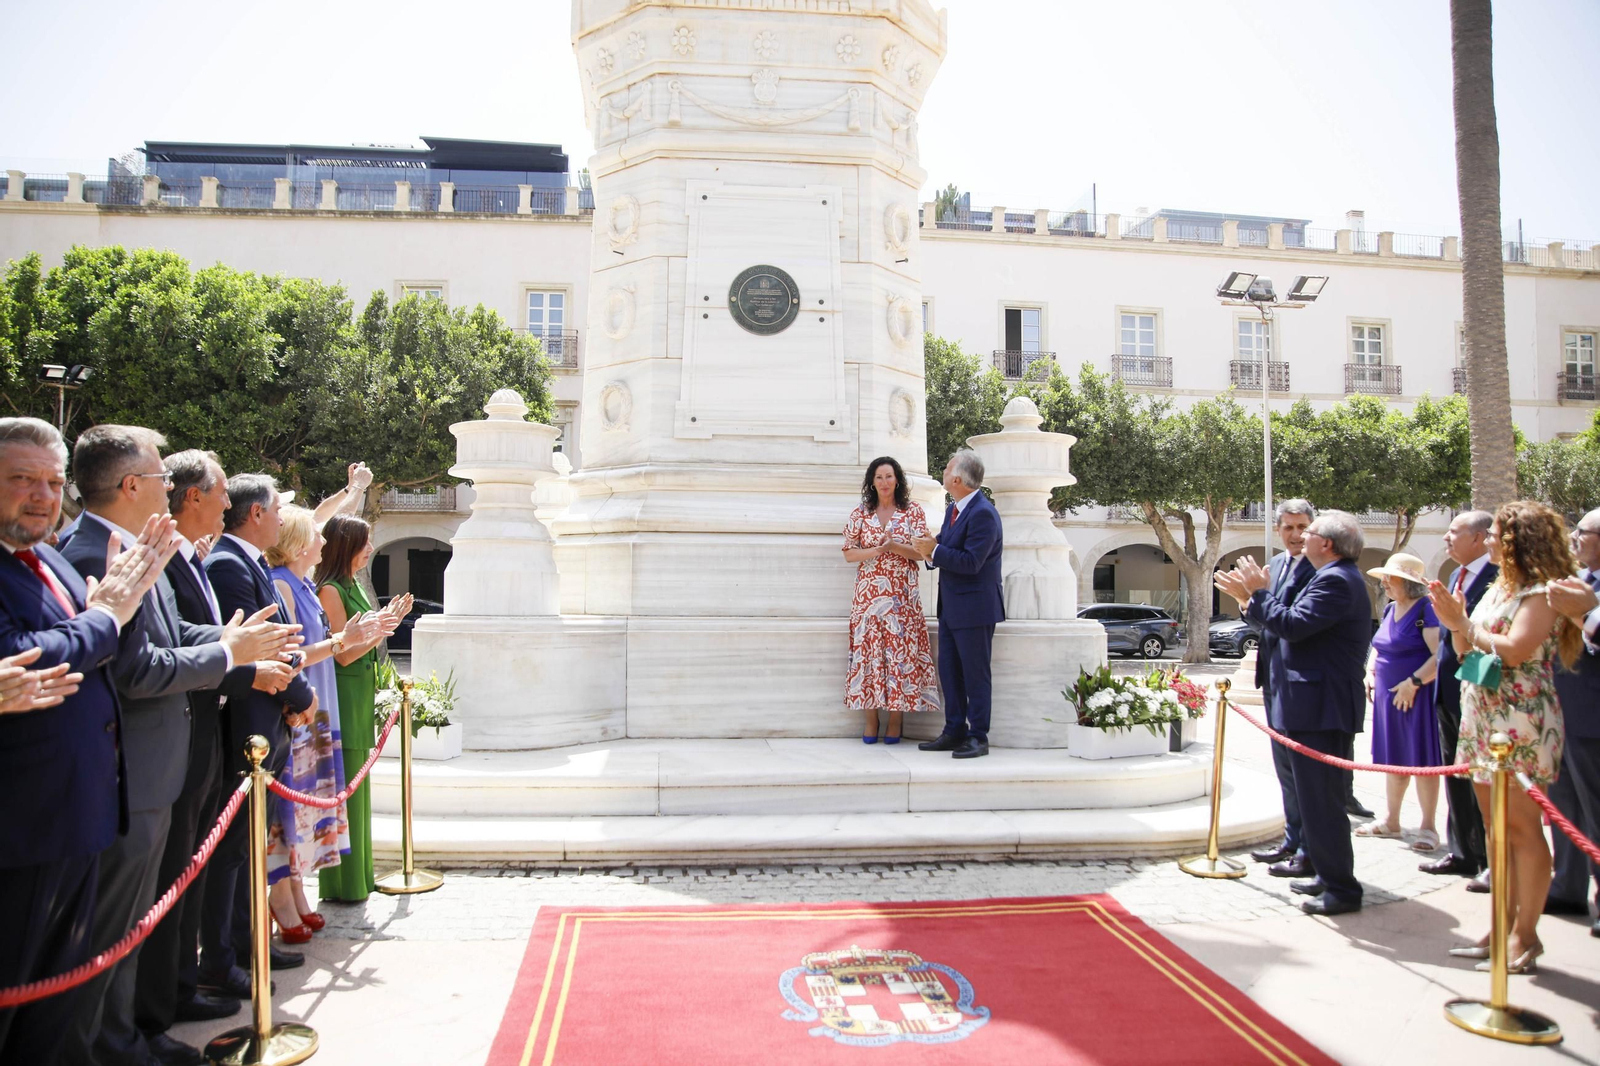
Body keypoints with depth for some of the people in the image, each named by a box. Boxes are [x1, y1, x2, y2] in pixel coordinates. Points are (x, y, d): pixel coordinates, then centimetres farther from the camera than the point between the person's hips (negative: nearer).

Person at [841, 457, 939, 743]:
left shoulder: (914, 512, 5)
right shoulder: (860, 515, 7)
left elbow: (922, 552, -1)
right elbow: (849, 553, 4)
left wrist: (894, 546, -16)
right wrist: (876, 550, -13)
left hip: (903, 596, -1)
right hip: (869, 595, 1)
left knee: (901, 652, -2)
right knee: (868, 651, -1)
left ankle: (895, 721, 7)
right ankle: (870, 721, 8)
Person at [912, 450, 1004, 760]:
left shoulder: (982, 513, -18)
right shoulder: (953, 509, 12)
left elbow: (971, 562, -23)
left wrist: (935, 550, -18)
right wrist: (931, 552, -7)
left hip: (974, 608, -9)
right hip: (951, 607, 10)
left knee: (975, 674, -1)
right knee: (949, 671, 13)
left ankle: (978, 737, 9)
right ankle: (954, 732, 22)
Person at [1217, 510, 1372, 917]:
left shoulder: (1336, 581, -18)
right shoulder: (1336, 578, 17)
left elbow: (1292, 625, -26)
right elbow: (1296, 627, 16)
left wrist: (1257, 594, -13)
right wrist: (1252, 599, 12)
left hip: (1322, 709, -11)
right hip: (1320, 705, 11)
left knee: (1321, 799, -4)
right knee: (1317, 796, 18)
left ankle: (1342, 889, 4)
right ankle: (1329, 875, 29)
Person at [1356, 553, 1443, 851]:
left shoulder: (1426, 609, -14)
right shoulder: (1390, 609, 12)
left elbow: (1440, 654, -22)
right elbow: (1378, 647, 24)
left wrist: (1413, 683, -22)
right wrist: (1369, 673, 9)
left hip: (1417, 696, -8)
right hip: (1388, 696, 8)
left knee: (1422, 761, -1)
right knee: (1394, 759, 15)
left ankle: (1428, 827, 9)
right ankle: (1390, 820, 25)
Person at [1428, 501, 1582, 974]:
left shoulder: (1542, 592, -10)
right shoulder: (1498, 588, 16)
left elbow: (1514, 650, -23)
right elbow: (1468, 651, 17)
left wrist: (1467, 627, -9)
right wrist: (1455, 622, 0)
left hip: (1521, 719, -9)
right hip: (1482, 718, 9)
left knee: (1522, 828, -3)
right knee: (1495, 828, 12)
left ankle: (1525, 936, 5)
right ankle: (1502, 927, 21)